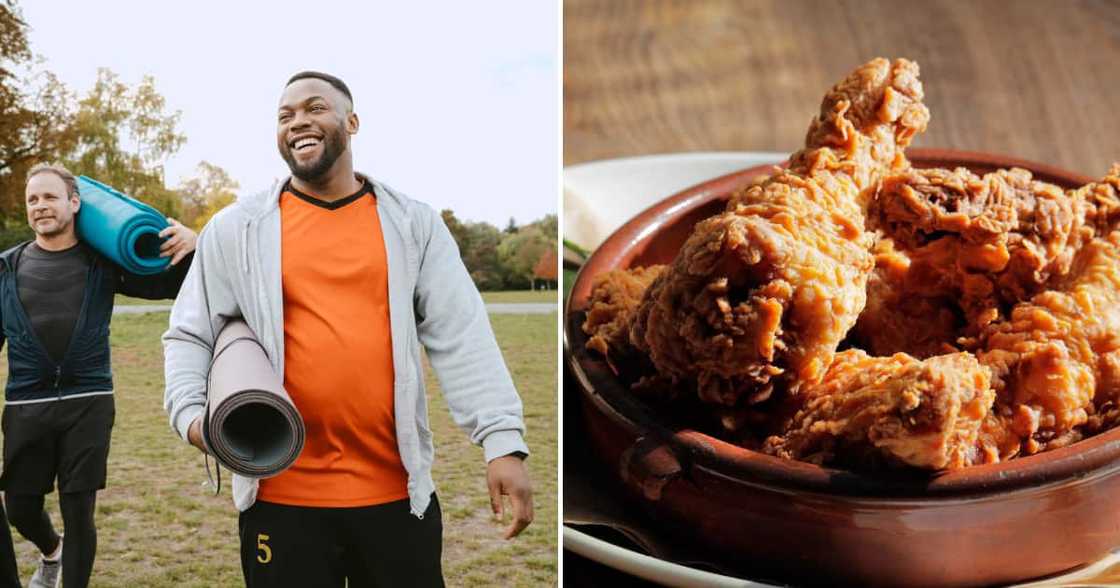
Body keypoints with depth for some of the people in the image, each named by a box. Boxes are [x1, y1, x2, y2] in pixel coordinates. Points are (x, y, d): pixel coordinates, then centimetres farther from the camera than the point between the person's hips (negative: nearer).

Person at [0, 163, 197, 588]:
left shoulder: (102, 263, 2)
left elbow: (167, 286, 2)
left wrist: (191, 246, -18)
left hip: (87, 405, -2)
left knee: (79, 511, 0)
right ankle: (51, 552, 45)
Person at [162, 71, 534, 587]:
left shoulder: (412, 223, 5)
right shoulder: (235, 229, 4)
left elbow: (460, 337, -1)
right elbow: (188, 337, 8)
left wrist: (503, 440, -11)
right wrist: (191, 415, -11)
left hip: (399, 492, 1)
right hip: (282, 496, 0)